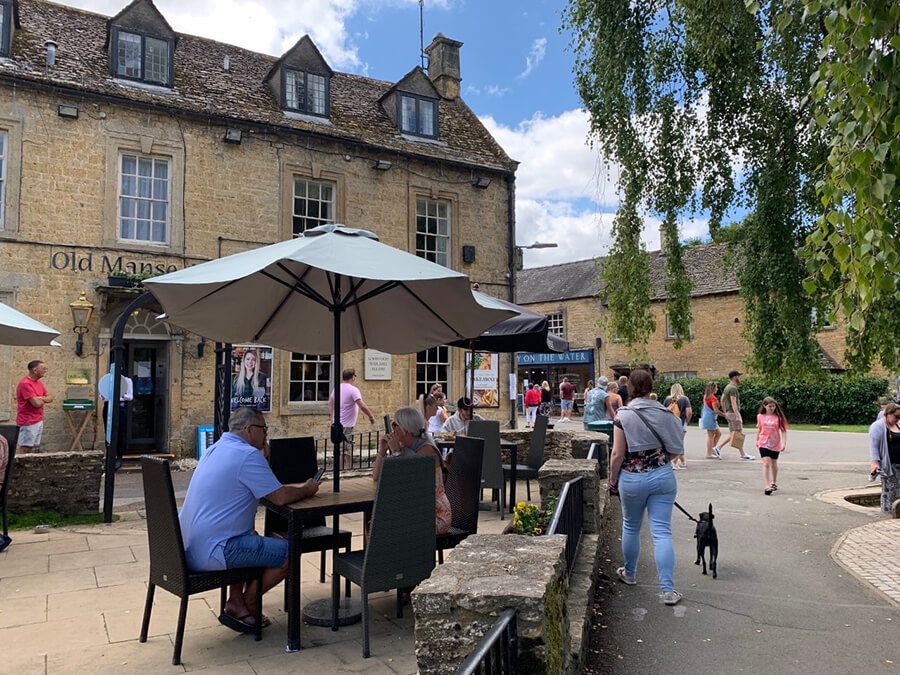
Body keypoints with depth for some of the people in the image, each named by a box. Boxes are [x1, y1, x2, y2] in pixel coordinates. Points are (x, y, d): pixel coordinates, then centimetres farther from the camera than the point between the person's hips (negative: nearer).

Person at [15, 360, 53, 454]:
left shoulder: (39, 382, 12)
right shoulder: (25, 384, -17)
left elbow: (50, 398, 10)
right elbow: (37, 403, -23)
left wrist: (40, 398, -11)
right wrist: (44, 399, -1)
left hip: (39, 420, 9)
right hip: (28, 422, -9)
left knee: (31, 447, 8)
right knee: (24, 448, -8)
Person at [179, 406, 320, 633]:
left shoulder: (215, 448, 14)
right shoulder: (247, 454, -16)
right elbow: (280, 497, -15)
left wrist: (263, 458, 13)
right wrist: (307, 489, 3)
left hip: (187, 548, 10)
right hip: (211, 553, -10)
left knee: (251, 538, 33)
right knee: (289, 553, -5)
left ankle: (236, 603, 23)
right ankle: (247, 605, 13)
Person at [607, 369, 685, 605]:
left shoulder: (624, 416, -11)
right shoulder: (665, 413, 0)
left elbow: (617, 455, -11)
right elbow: (675, 450, 5)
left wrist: (612, 481, 2)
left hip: (632, 479, -2)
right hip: (663, 476, 2)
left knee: (631, 527, 18)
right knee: (662, 532, 3)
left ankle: (629, 573, 35)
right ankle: (668, 589, 0)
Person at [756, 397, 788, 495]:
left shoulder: (778, 417, -7)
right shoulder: (760, 416, -1)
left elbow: (783, 430, -7)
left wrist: (784, 443, -16)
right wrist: (757, 440, 21)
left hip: (775, 444, 0)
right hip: (764, 443, 0)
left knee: (774, 463, 18)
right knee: (766, 463, -13)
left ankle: (774, 483, 39)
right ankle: (766, 486, -17)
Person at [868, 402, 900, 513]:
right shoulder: (878, 426, -9)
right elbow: (873, 445, -14)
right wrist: (875, 461, -21)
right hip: (888, 465, -7)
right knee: (889, 491, -3)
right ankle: (888, 511, 5)